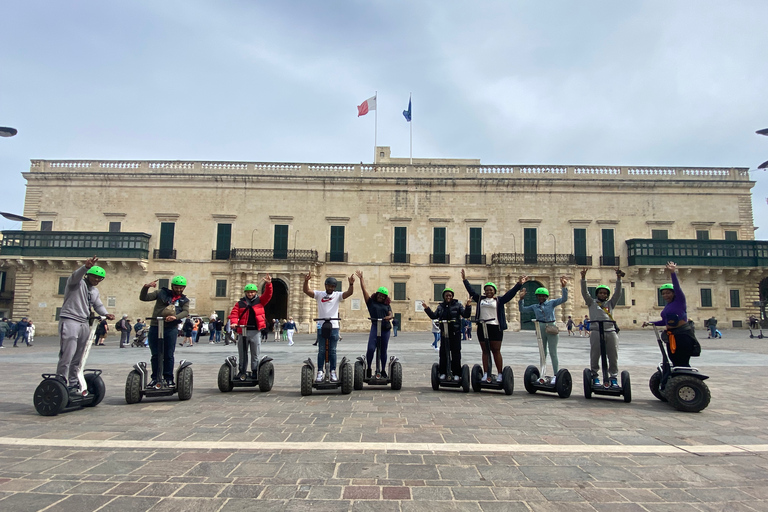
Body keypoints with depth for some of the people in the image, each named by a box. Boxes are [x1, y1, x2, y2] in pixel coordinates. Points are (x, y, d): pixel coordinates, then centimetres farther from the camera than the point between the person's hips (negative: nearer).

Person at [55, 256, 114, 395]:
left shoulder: (94, 291, 21)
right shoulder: (77, 283, -2)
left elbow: (98, 305, 13)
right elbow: (76, 275, -23)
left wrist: (106, 314, -8)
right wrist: (86, 267, -44)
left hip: (84, 324, 8)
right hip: (69, 321, -8)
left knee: (77, 359, 11)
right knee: (67, 355, -14)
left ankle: (73, 385, 19)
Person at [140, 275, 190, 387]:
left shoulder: (184, 300, 14)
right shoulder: (161, 293, 12)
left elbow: (186, 312, -3)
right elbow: (143, 298, 7)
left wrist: (175, 317, -22)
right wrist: (146, 287, -12)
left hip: (171, 329, 0)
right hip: (155, 327, 0)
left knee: (169, 355, 1)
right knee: (155, 355, 5)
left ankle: (169, 378, 9)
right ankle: (155, 377, 15)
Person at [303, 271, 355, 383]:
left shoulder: (337, 295, 3)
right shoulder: (319, 294, 3)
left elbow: (349, 293, -12)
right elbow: (306, 291, -10)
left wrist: (351, 284, -31)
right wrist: (306, 281, -28)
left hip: (334, 327, 0)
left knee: (332, 351, 7)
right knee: (321, 351, 5)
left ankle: (333, 372, 11)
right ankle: (320, 372, 9)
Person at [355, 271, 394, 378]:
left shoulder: (387, 305, 18)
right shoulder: (371, 302, 11)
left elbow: (391, 314, 6)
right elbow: (364, 289, 7)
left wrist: (388, 317, -16)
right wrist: (361, 278, 5)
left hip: (386, 328, 3)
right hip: (375, 326, -3)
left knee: (383, 350, 8)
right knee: (371, 348, -16)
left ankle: (383, 371, 19)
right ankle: (368, 369, -1)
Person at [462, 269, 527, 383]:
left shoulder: (499, 300, 6)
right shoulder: (480, 299, 14)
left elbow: (510, 293, -1)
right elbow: (471, 291, 19)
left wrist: (519, 284, -8)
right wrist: (465, 280, 22)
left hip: (495, 328, -3)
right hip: (482, 328, 3)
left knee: (496, 351, 0)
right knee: (485, 351, 6)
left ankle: (499, 374, 4)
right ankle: (486, 374, 8)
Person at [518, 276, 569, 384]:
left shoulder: (551, 303, 1)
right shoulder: (534, 307, 10)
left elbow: (564, 299, -8)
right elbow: (522, 309, 10)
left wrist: (564, 288, -22)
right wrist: (521, 299, -2)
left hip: (551, 328, -4)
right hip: (541, 329, 4)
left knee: (553, 353, 0)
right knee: (542, 353, 10)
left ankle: (555, 375, 7)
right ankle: (542, 376, 17)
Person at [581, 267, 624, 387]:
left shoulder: (610, 303, 21)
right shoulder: (592, 302, 16)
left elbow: (617, 293, 11)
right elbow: (584, 292, 5)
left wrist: (618, 279, 0)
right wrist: (583, 278, -7)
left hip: (611, 331, 2)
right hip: (596, 331, -2)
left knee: (613, 357, 2)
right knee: (594, 356, -1)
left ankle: (614, 378, 10)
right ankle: (595, 377, 9)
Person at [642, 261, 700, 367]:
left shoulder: (680, 300, -5)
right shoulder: (667, 306, 16)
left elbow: (677, 287, -21)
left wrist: (673, 273, -34)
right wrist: (650, 323, 19)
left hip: (683, 335, -8)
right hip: (671, 337, 8)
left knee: (683, 364, -9)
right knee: (676, 363, 11)